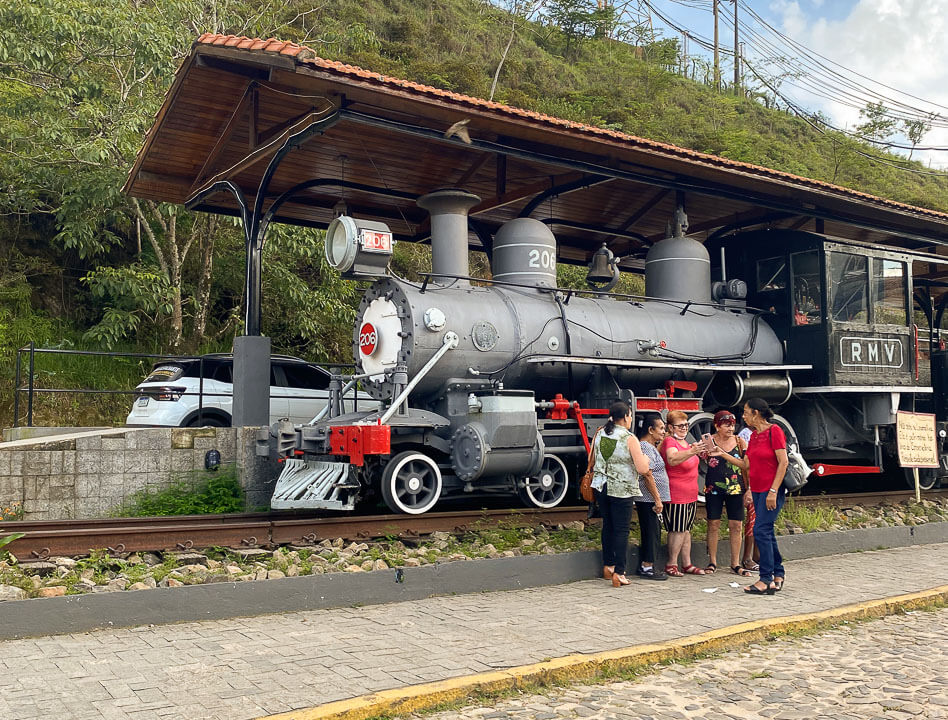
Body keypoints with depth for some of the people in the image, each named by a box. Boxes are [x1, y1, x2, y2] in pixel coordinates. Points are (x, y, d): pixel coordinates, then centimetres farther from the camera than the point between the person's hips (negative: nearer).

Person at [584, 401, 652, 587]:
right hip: (622, 490, -6)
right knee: (621, 530, 1)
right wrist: (645, 459, 4)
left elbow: (591, 462, 13)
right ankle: (619, 573, -2)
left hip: (601, 487, 6)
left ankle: (608, 565, 29)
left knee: (608, 526, 19)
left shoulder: (599, 434, 3)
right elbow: (643, 469, -15)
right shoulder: (630, 439, -14)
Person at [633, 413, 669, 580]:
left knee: (652, 532, 14)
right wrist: (657, 499, -20)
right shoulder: (645, 447, -16)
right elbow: (648, 475, -21)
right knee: (651, 532, -5)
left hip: (651, 499, 11)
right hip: (648, 498, -11)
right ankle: (647, 567, 1)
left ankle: (645, 566, 20)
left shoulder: (651, 447, 17)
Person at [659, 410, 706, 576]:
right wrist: (692, 451, -47)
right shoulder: (669, 441, -13)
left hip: (690, 494, 9)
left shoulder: (684, 442, 14)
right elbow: (672, 459, -36)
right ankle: (671, 564, 1)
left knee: (686, 529, 12)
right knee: (678, 530, -7)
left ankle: (687, 564, 18)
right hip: (675, 495, -9)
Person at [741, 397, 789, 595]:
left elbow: (783, 462, -16)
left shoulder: (774, 431, -12)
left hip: (772, 490, -8)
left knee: (761, 530, -12)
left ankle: (766, 580, -7)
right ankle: (778, 573, 23)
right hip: (758, 490, 8)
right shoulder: (754, 435, 12)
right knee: (767, 532, 12)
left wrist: (773, 491, -20)